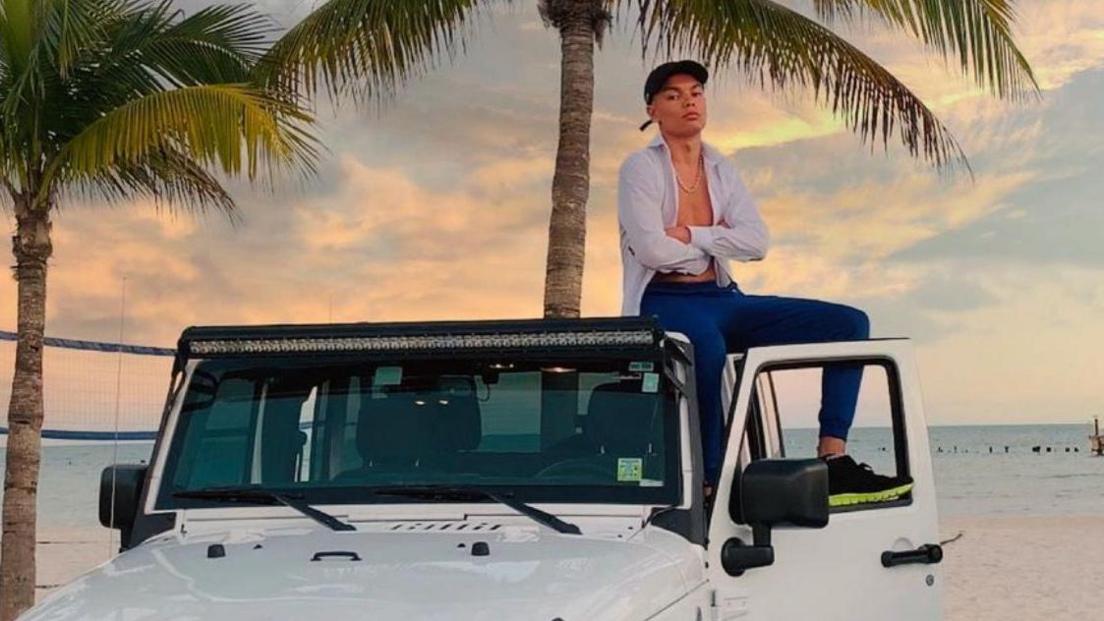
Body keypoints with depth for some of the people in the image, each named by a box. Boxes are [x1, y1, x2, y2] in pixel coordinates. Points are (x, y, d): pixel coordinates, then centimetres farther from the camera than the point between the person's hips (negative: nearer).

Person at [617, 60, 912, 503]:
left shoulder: (721, 169, 17)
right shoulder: (641, 168, -1)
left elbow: (756, 242, 3)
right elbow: (651, 248, -15)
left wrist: (692, 235, -9)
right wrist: (716, 238, 0)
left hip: (720, 299, 7)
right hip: (663, 303, -7)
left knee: (849, 323, -6)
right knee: (707, 346, -44)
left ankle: (833, 458, -17)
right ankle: (708, 480, -35)